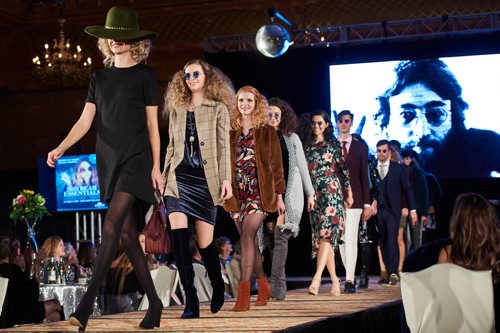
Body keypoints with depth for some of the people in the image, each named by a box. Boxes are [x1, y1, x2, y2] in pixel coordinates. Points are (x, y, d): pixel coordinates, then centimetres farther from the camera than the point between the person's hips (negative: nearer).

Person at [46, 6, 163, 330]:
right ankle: (154, 303, 14)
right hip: (108, 160, 6)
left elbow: (152, 124, -1)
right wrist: (60, 149, -8)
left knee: (112, 225, -18)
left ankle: (87, 304, -23)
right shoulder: (100, 78, 12)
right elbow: (85, 121, 7)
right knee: (127, 234, 5)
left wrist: (156, 166, -5)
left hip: (136, 158, -5)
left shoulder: (144, 75, 0)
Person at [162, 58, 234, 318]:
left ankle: (218, 287, 28)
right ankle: (191, 300, -13)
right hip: (179, 177, 2)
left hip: (206, 179, -2)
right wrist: (164, 176, 11)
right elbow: (171, 147, 17)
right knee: (178, 234, -16)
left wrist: (226, 179, -7)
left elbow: (223, 147, 1)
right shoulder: (176, 110, 15)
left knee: (205, 241, 0)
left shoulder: (218, 108, 7)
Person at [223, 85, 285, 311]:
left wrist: (279, 196, 0)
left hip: (259, 192, -4)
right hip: (238, 193, 4)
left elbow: (276, 166, 3)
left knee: (248, 235, -19)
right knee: (249, 240, 8)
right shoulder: (231, 134, 11)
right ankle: (263, 287, 21)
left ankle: (244, 291, -21)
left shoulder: (267, 133, 3)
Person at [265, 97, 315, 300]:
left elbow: (302, 167, 11)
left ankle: (275, 282, -14)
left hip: (288, 192, -1)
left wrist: (310, 193, 11)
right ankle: (279, 283, 7)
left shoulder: (291, 138, 8)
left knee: (280, 236, -11)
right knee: (268, 236, -3)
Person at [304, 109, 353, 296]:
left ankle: (317, 278, -30)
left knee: (326, 233, -19)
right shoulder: (307, 146, 14)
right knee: (321, 236, 2)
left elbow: (343, 169, 4)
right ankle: (335, 281, 6)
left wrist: (349, 193, 2)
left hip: (331, 191, -5)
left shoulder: (333, 144, 4)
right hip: (313, 194, 5)